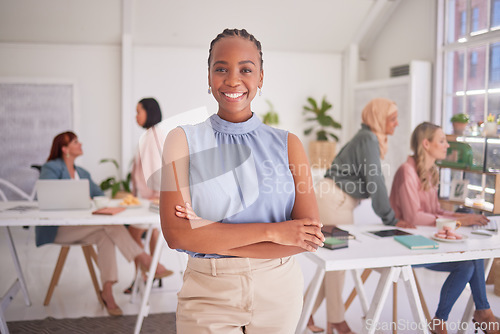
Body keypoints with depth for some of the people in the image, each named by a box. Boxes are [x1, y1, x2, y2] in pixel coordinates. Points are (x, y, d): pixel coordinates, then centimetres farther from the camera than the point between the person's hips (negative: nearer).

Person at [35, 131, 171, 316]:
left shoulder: (82, 173, 22)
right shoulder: (51, 169, 1)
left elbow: (100, 196, 13)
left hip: (80, 226, 6)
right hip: (56, 228, -6)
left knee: (105, 235, -29)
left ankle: (107, 291, -33)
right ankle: (142, 257, -25)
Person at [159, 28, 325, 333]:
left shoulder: (287, 144, -3)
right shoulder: (184, 140, -5)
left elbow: (311, 238, -11)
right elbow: (176, 234, -15)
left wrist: (211, 236, -16)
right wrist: (271, 231, -18)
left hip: (278, 291, 2)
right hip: (208, 296, -1)